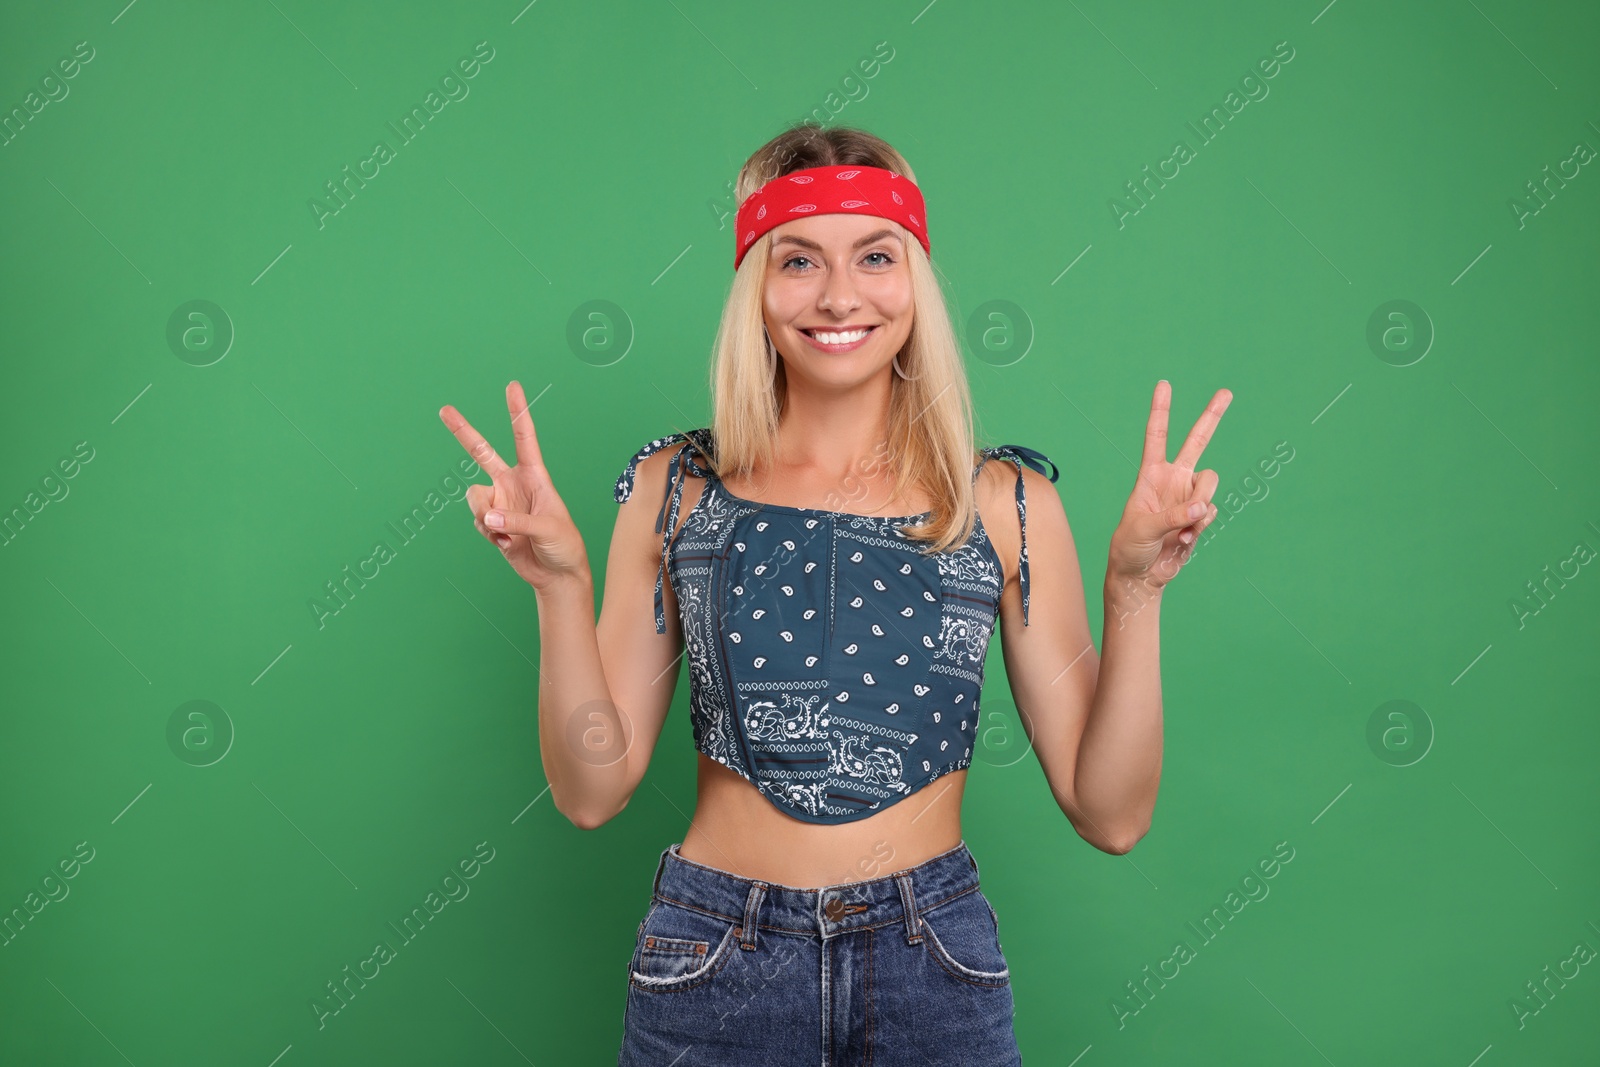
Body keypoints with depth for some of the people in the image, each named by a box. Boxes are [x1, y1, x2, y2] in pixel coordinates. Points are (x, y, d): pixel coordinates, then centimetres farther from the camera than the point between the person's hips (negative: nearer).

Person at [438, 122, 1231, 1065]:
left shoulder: (1006, 504, -5)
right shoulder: (678, 490, -4)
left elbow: (1111, 815, -5)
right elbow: (593, 792, -4)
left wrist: (1135, 588, -16)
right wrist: (560, 585, -17)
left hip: (936, 979, 1)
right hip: (713, 979, 0)